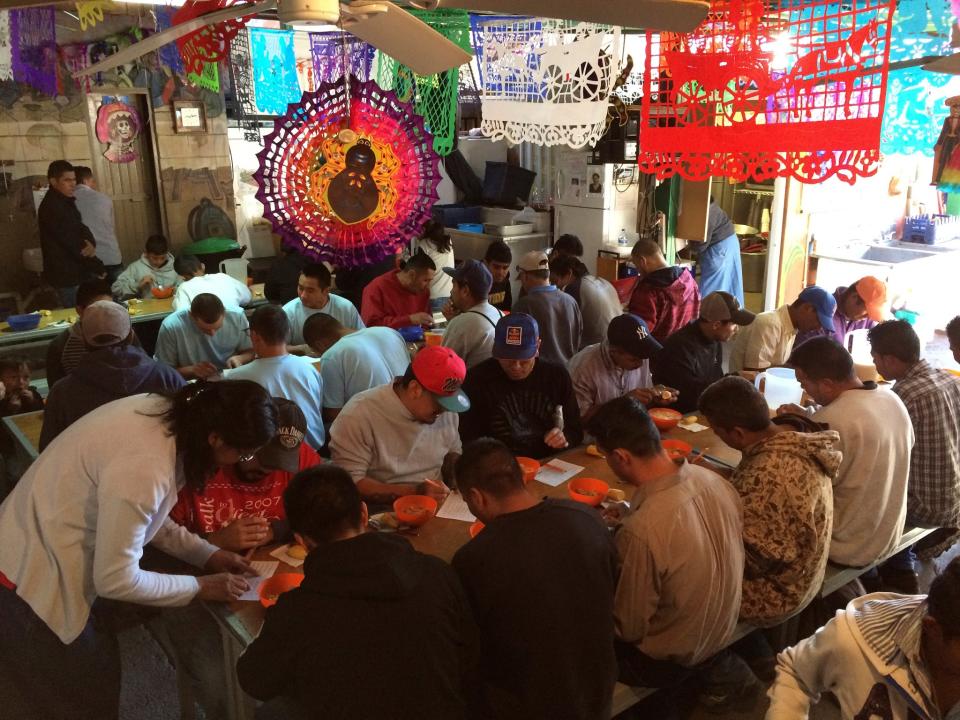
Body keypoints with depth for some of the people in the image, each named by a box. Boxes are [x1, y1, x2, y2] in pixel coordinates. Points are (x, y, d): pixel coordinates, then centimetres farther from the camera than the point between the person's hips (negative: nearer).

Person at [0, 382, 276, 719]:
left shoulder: (167, 413, -9)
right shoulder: (143, 467, -34)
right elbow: (116, 579, -23)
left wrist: (207, 555, 1)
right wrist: (201, 587, -12)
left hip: (44, 553, 8)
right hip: (28, 578, -8)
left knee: (100, 676, 21)